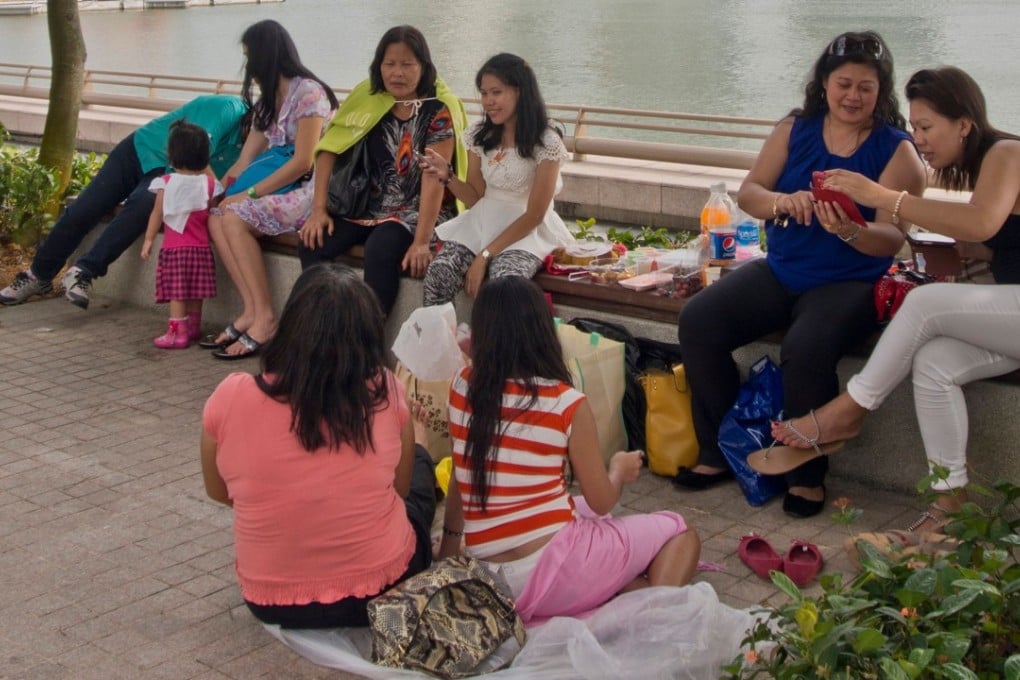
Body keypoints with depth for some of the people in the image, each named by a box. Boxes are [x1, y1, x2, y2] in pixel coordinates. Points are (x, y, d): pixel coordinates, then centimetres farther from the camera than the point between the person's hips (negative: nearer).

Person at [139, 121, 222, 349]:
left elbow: (157, 214, -2)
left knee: (177, 291, -4)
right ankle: (193, 328, 26)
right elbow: (212, 213, 7)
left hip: (174, 247, -3)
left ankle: (177, 332, -8)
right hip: (201, 247, 3)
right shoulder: (208, 184, -2)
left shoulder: (166, 183, -5)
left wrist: (148, 240, 6)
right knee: (195, 291, 14)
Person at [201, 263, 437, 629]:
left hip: (273, 602, 2)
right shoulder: (386, 394, -16)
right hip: (382, 589, -1)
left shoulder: (230, 398, -16)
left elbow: (219, 492, 3)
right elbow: (401, 487, 1)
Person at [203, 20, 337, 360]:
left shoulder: (308, 92, -11)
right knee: (217, 219, -14)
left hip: (309, 191, -8)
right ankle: (251, 310, -19)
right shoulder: (268, 100, 18)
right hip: (281, 190, 8)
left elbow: (302, 163, -18)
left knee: (235, 217, -24)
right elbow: (245, 160, 12)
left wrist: (249, 193, -17)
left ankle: (265, 317, -21)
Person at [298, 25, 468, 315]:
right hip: (369, 205, 5)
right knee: (312, 243, -18)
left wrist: (421, 242, -27)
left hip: (417, 211, -5)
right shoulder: (367, 97, -1)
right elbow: (329, 148, 0)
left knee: (380, 250, -33)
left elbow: (434, 179, -20)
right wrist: (318, 209, -9)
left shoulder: (439, 110, -14)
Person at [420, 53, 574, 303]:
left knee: (503, 283, -36)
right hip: (481, 224, 4)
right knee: (438, 271, -25)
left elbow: (533, 216, -12)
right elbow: (475, 198, 9)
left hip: (527, 231, -4)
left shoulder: (547, 143, -12)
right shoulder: (479, 135, 3)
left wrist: (485, 255, -17)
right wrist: (447, 176, -12)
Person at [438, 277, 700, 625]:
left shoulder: (463, 387, 1)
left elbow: (460, 481, 10)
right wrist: (620, 469, 22)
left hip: (484, 581, 5)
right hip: (551, 573, -5)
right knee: (679, 532, 16)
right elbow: (602, 502, 0)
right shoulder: (567, 404, -10)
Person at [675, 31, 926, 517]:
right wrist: (782, 202, -22)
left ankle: (808, 475, -10)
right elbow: (748, 193, 1)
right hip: (780, 271, 4)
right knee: (697, 320, -17)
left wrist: (850, 231, -35)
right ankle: (719, 453, -2)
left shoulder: (896, 150, -4)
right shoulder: (795, 129, 7)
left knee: (806, 348, -34)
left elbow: (892, 238, -12)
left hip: (848, 282, -4)